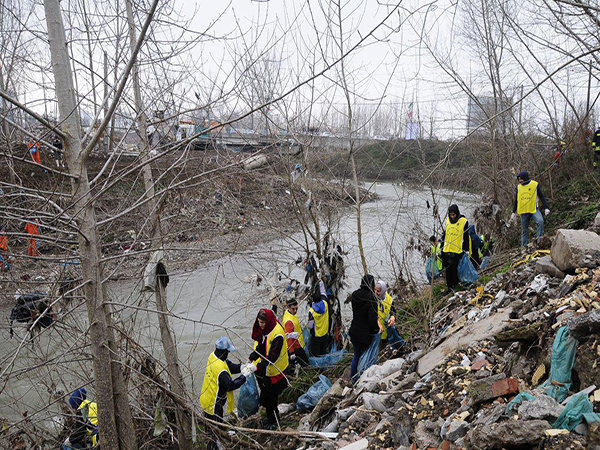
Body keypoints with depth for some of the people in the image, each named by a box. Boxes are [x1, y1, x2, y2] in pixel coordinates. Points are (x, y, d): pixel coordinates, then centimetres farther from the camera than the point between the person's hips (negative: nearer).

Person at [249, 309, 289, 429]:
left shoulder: (277, 334, -29)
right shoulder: (264, 329, -1)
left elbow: (273, 356, -28)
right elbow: (260, 347, 6)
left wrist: (259, 366, -33)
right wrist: (251, 358, -6)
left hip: (275, 371, -8)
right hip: (264, 370, 8)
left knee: (270, 396, 2)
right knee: (265, 395, 20)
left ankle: (274, 421, 21)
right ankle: (270, 417, 39)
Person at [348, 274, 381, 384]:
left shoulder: (355, 295, 0)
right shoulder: (371, 298, -21)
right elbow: (372, 319, -25)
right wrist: (377, 328, -5)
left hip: (354, 332, 6)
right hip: (365, 334, -6)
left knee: (356, 356, 23)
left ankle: (353, 380, 34)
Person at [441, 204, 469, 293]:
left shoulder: (463, 221, -6)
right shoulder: (447, 220, 10)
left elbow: (466, 237, -4)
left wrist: (466, 250, -5)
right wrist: (442, 246, 22)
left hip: (457, 250, -5)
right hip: (447, 250, 5)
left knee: (454, 269, -7)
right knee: (448, 270, 7)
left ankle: (455, 285, 6)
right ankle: (449, 287, 17)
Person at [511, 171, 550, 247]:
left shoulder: (535, 185, -2)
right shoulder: (519, 187, 7)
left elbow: (542, 197, 1)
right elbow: (516, 200, 14)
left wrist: (546, 208, -6)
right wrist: (514, 212, 12)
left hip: (534, 209, -3)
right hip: (523, 212, 3)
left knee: (540, 221, -28)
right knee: (524, 230, 6)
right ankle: (524, 246, 13)